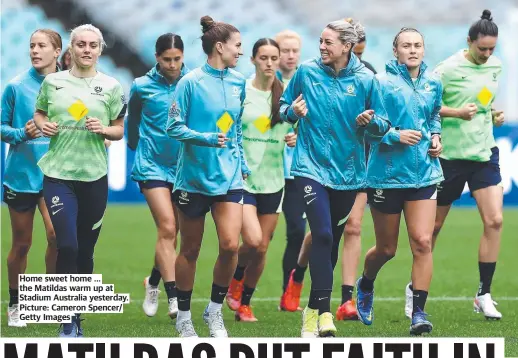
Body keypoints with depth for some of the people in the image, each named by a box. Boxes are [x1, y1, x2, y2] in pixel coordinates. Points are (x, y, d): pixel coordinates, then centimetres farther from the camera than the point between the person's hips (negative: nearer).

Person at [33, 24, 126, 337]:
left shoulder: (111, 87, 3)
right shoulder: (52, 82, 3)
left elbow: (120, 130, 8)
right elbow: (39, 114, 16)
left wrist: (103, 129, -13)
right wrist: (43, 125, -5)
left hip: (94, 176, 1)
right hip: (58, 173, -1)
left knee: (85, 250, 8)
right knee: (67, 246, -14)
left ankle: (76, 316, 23)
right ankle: (68, 323, -9)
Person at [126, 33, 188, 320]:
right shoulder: (142, 87, -1)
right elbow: (132, 119, 13)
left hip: (184, 165, 2)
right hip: (152, 164, -2)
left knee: (171, 232, 9)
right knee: (167, 227, -15)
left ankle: (154, 281, 34)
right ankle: (174, 299, -18)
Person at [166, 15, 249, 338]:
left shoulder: (238, 83, 7)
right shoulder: (191, 82, -9)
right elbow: (175, 127, -9)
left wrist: (242, 164, 15)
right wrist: (206, 138, -23)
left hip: (229, 177, 4)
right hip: (194, 176, -4)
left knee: (230, 244, -12)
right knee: (190, 250, 6)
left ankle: (215, 311, 7)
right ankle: (184, 317, 21)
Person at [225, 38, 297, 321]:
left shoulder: (286, 94, 6)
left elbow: (294, 129, 17)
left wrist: (294, 139, -5)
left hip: (272, 180, 4)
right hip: (241, 178, -4)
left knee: (262, 248, 5)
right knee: (253, 241, -18)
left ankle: (244, 304, 21)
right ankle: (235, 279, 13)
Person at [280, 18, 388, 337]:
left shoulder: (365, 80, -2)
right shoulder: (306, 72, -1)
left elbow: (382, 124, 4)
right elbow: (284, 107, 10)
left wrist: (371, 121, -18)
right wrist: (293, 111, -12)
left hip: (347, 172, 2)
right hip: (312, 165, -2)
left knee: (332, 240, 11)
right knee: (322, 234, -17)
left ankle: (313, 308, 25)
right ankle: (324, 310, -16)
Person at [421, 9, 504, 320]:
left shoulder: (495, 67, 6)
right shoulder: (449, 69, -13)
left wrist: (495, 114, 3)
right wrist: (456, 113, -23)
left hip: (484, 153, 5)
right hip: (450, 155, -4)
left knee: (495, 220, -9)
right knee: (434, 225, 6)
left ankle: (484, 295, -3)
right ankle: (415, 287, 24)